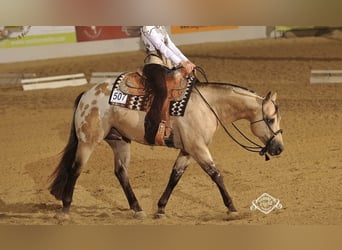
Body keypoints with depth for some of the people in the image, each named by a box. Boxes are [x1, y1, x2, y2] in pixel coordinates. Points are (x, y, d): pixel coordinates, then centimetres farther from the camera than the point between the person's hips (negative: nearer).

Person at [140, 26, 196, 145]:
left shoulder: (161, 28, 23)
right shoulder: (147, 28, -6)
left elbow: (171, 46, 19)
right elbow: (161, 47, -14)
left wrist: (187, 62, 7)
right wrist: (182, 63, -20)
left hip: (167, 65, 10)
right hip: (154, 64, -10)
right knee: (161, 92, -33)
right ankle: (151, 132, -38)